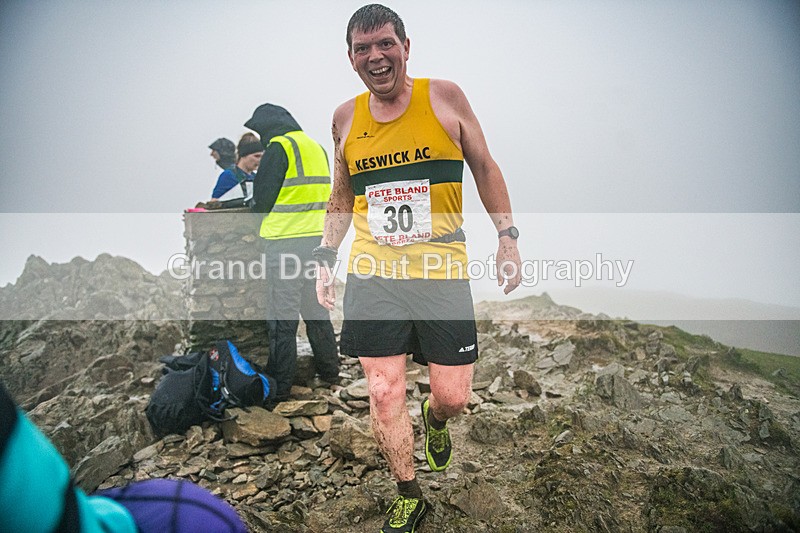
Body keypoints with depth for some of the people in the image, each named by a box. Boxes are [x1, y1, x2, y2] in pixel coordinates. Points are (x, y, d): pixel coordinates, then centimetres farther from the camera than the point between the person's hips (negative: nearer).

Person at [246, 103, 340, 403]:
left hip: (286, 243, -8)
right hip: (317, 240, 8)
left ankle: (278, 387, 6)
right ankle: (329, 371, 29)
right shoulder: (317, 147, 16)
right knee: (316, 309, 18)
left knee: (282, 318, -1)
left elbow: (262, 199, -9)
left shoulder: (278, 148, -8)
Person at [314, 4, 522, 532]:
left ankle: (435, 422, 44)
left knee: (453, 396, 5)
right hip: (373, 276, 2)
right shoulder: (346, 118, 7)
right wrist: (326, 258, 12)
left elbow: (485, 167, 6)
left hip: (442, 272, -1)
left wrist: (507, 236, -1)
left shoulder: (444, 96, -1)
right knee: (384, 397, 4)